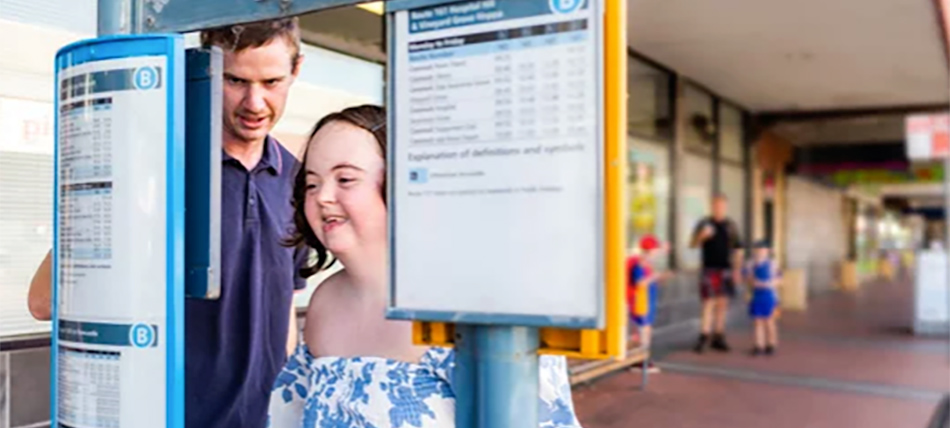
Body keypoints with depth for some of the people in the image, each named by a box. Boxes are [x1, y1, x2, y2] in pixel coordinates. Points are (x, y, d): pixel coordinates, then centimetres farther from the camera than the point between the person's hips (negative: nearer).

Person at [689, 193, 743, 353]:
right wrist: (702, 236, -19)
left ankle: (718, 338, 12)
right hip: (709, 269, -3)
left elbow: (737, 249, 12)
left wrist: (736, 270, 7)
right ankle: (704, 337, -5)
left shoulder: (731, 226, 9)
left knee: (722, 304, 6)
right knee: (708, 304, -7)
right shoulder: (704, 223, 1)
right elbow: (693, 245, 0)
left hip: (726, 270, 3)